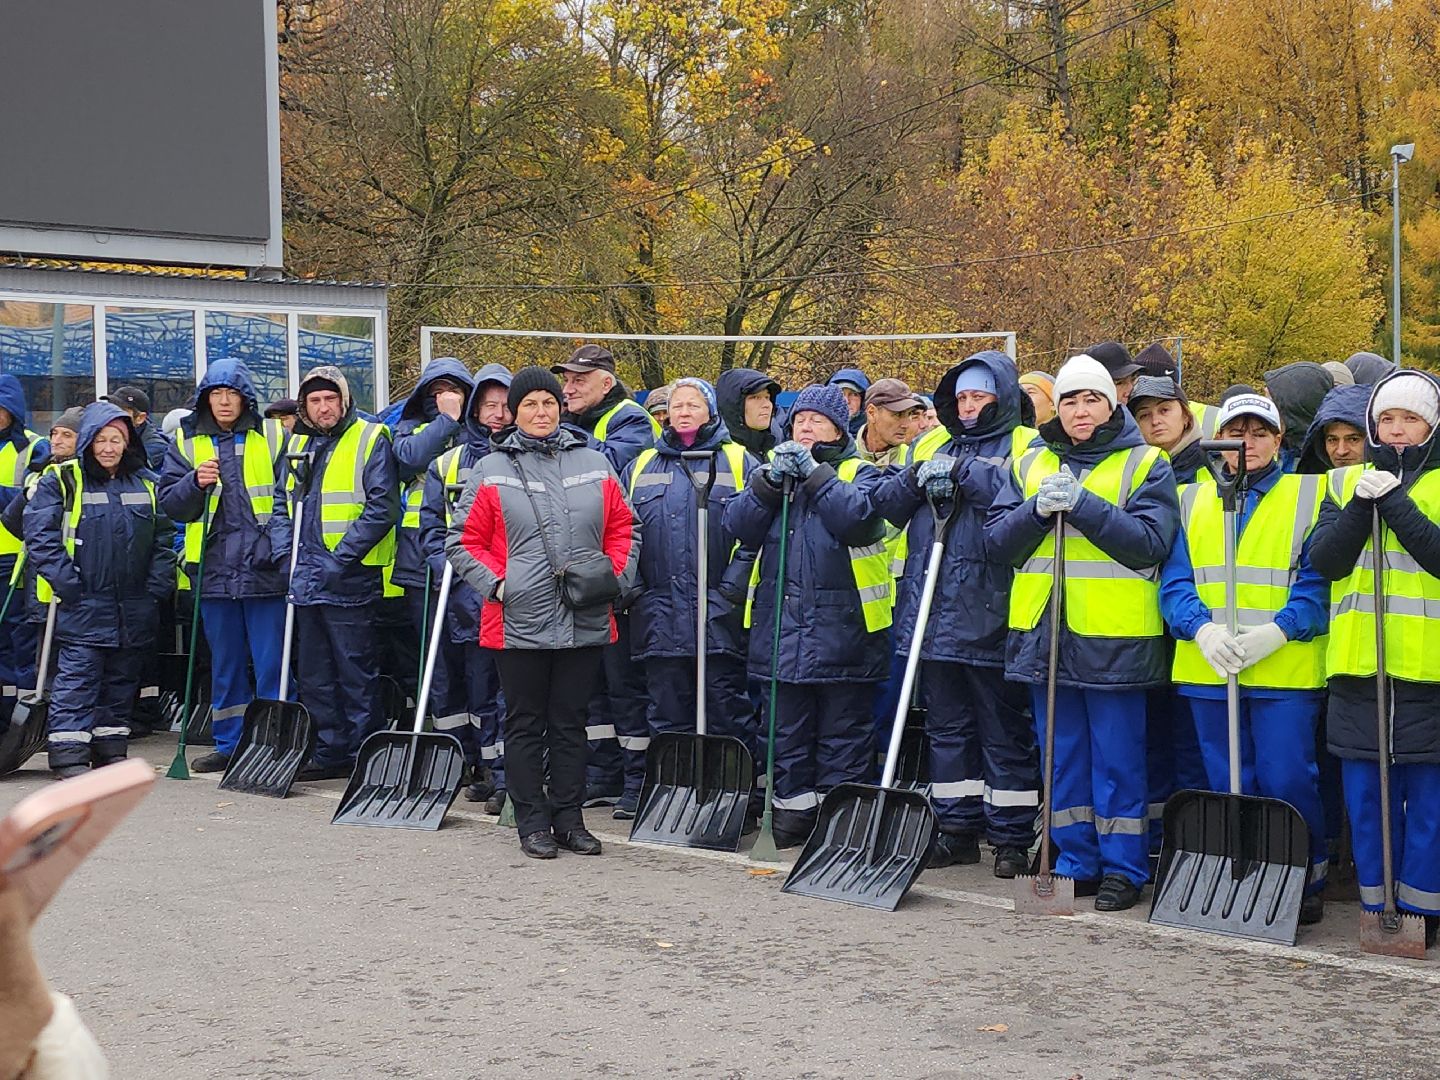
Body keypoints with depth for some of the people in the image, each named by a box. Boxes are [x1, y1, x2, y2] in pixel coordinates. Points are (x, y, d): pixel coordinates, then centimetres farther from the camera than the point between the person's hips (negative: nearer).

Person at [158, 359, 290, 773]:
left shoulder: (273, 437, 3)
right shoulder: (186, 443, 11)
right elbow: (169, 503, 8)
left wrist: (284, 548, -11)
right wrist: (195, 483, -12)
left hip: (264, 570, -3)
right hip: (215, 570, 3)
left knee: (271, 662, -3)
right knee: (225, 665, 12)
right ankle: (229, 745, 21)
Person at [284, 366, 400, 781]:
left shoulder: (370, 440, -6)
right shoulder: (298, 443, 14)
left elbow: (382, 506, -13)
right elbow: (281, 501, 23)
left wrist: (342, 556, -17)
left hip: (350, 579, -7)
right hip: (306, 578, 7)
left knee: (356, 672, -1)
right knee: (313, 673, 12)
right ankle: (329, 753, 21)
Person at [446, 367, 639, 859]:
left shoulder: (594, 464, 8)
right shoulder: (491, 471, 1)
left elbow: (624, 528, 13)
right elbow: (463, 541, 2)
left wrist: (615, 575, -1)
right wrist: (496, 584, -9)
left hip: (585, 621, 2)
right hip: (519, 622, -2)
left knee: (570, 722, 10)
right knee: (526, 724, 6)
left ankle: (570, 817, 20)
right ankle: (533, 821, 14)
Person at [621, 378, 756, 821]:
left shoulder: (737, 462, 6)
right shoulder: (642, 466, 17)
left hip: (719, 611, -3)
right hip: (660, 611, 3)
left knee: (727, 708, -1)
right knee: (667, 709, 9)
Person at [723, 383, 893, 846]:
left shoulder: (861, 473, 4)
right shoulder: (774, 469, 15)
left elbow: (856, 516, -18)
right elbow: (739, 526, 0)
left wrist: (814, 473, -17)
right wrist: (770, 481, -13)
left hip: (842, 629, -3)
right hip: (782, 625, 4)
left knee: (843, 729, 3)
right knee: (788, 728, 9)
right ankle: (793, 807, 19)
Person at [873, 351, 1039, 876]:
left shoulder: (1025, 448, 0)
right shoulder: (933, 447, 17)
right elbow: (885, 506, 10)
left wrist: (964, 473, -17)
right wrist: (916, 477, -8)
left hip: (991, 616, -6)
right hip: (934, 614, 6)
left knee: (1005, 732, 1)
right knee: (947, 727, 12)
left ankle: (1012, 837, 8)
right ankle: (958, 829, 21)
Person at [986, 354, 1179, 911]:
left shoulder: (1145, 464, 2)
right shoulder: (1030, 463, 13)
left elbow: (1149, 542, -12)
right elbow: (999, 539, 7)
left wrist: (1081, 503, -19)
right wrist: (1038, 509, -12)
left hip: (1113, 636, -4)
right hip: (1043, 632, 4)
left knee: (1117, 757, 0)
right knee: (1063, 757, 11)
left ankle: (1122, 868, 9)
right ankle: (1077, 862, 20)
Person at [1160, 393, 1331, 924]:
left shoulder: (1309, 496, 4)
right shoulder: (1192, 500, 14)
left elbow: (1318, 582, -4)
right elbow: (1175, 582, 7)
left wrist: (1274, 632, -18)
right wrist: (1204, 629, -12)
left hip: (1285, 668, -3)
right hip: (1207, 667, 3)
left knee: (1286, 781, -6)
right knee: (1228, 784, 9)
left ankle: (1308, 881, 13)